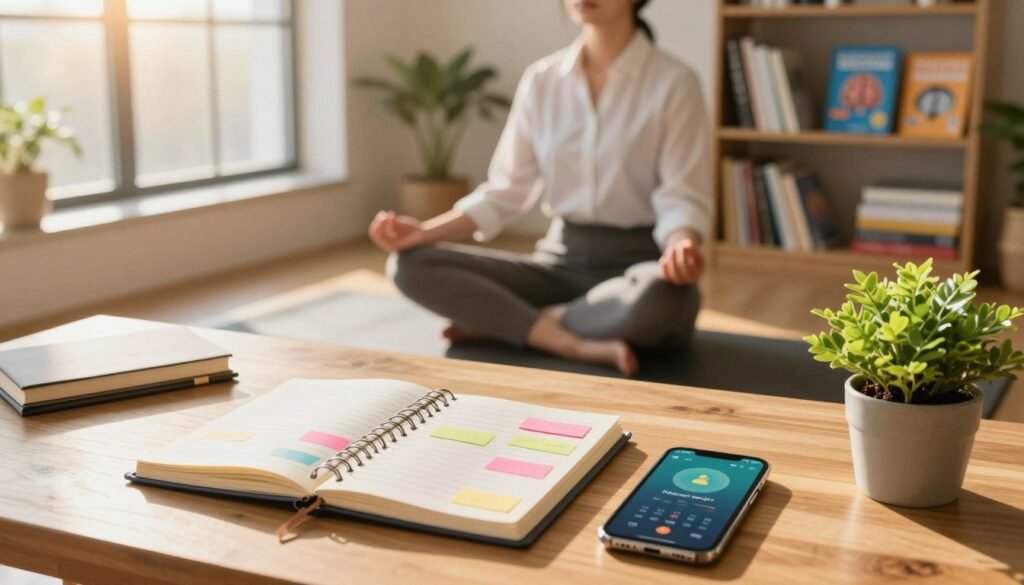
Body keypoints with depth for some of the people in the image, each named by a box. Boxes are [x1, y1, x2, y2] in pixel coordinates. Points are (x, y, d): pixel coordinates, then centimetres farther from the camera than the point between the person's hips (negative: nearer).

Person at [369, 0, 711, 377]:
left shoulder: (673, 83, -7)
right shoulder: (541, 80, 6)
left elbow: (682, 200, -11)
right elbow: (506, 191, 7)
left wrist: (681, 249, -34)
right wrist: (424, 231, -8)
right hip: (561, 261, 4)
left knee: (661, 299, -41)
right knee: (409, 264, -14)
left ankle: (496, 320, -17)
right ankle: (576, 344, -23)